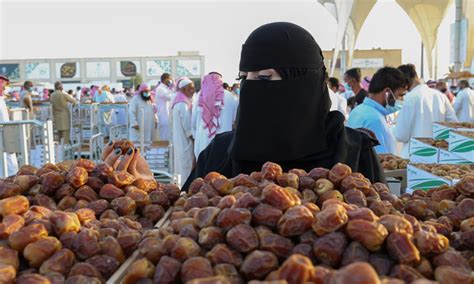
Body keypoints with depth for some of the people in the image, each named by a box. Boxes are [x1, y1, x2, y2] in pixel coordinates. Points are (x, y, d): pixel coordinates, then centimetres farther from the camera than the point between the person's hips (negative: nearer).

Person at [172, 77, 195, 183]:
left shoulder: (178, 102, 13)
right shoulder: (184, 104, -17)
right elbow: (187, 126, -19)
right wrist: (194, 139, -10)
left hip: (180, 140, 10)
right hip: (185, 141, -10)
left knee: (183, 166, 14)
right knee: (188, 167, -5)